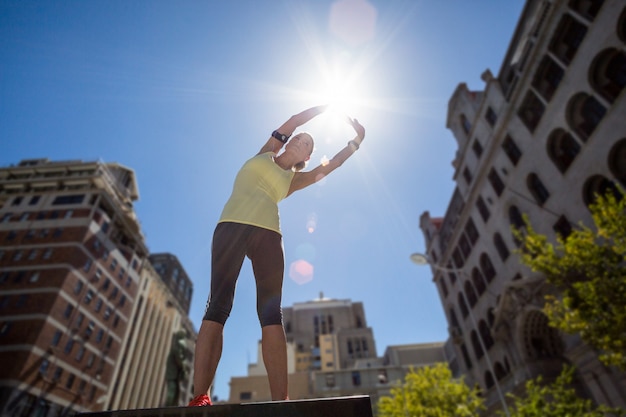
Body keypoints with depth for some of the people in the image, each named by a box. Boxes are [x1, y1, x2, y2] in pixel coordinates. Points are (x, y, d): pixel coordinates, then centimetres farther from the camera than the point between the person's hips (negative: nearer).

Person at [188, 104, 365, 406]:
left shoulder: (293, 179, 25)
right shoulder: (265, 153, 23)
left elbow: (329, 166, 18)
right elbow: (294, 120, 20)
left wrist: (356, 142, 18)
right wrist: (328, 106, 28)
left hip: (268, 234, 2)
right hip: (232, 226, -1)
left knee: (271, 312, -11)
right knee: (218, 306, -12)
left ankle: (280, 400, -17)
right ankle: (199, 397, -17)